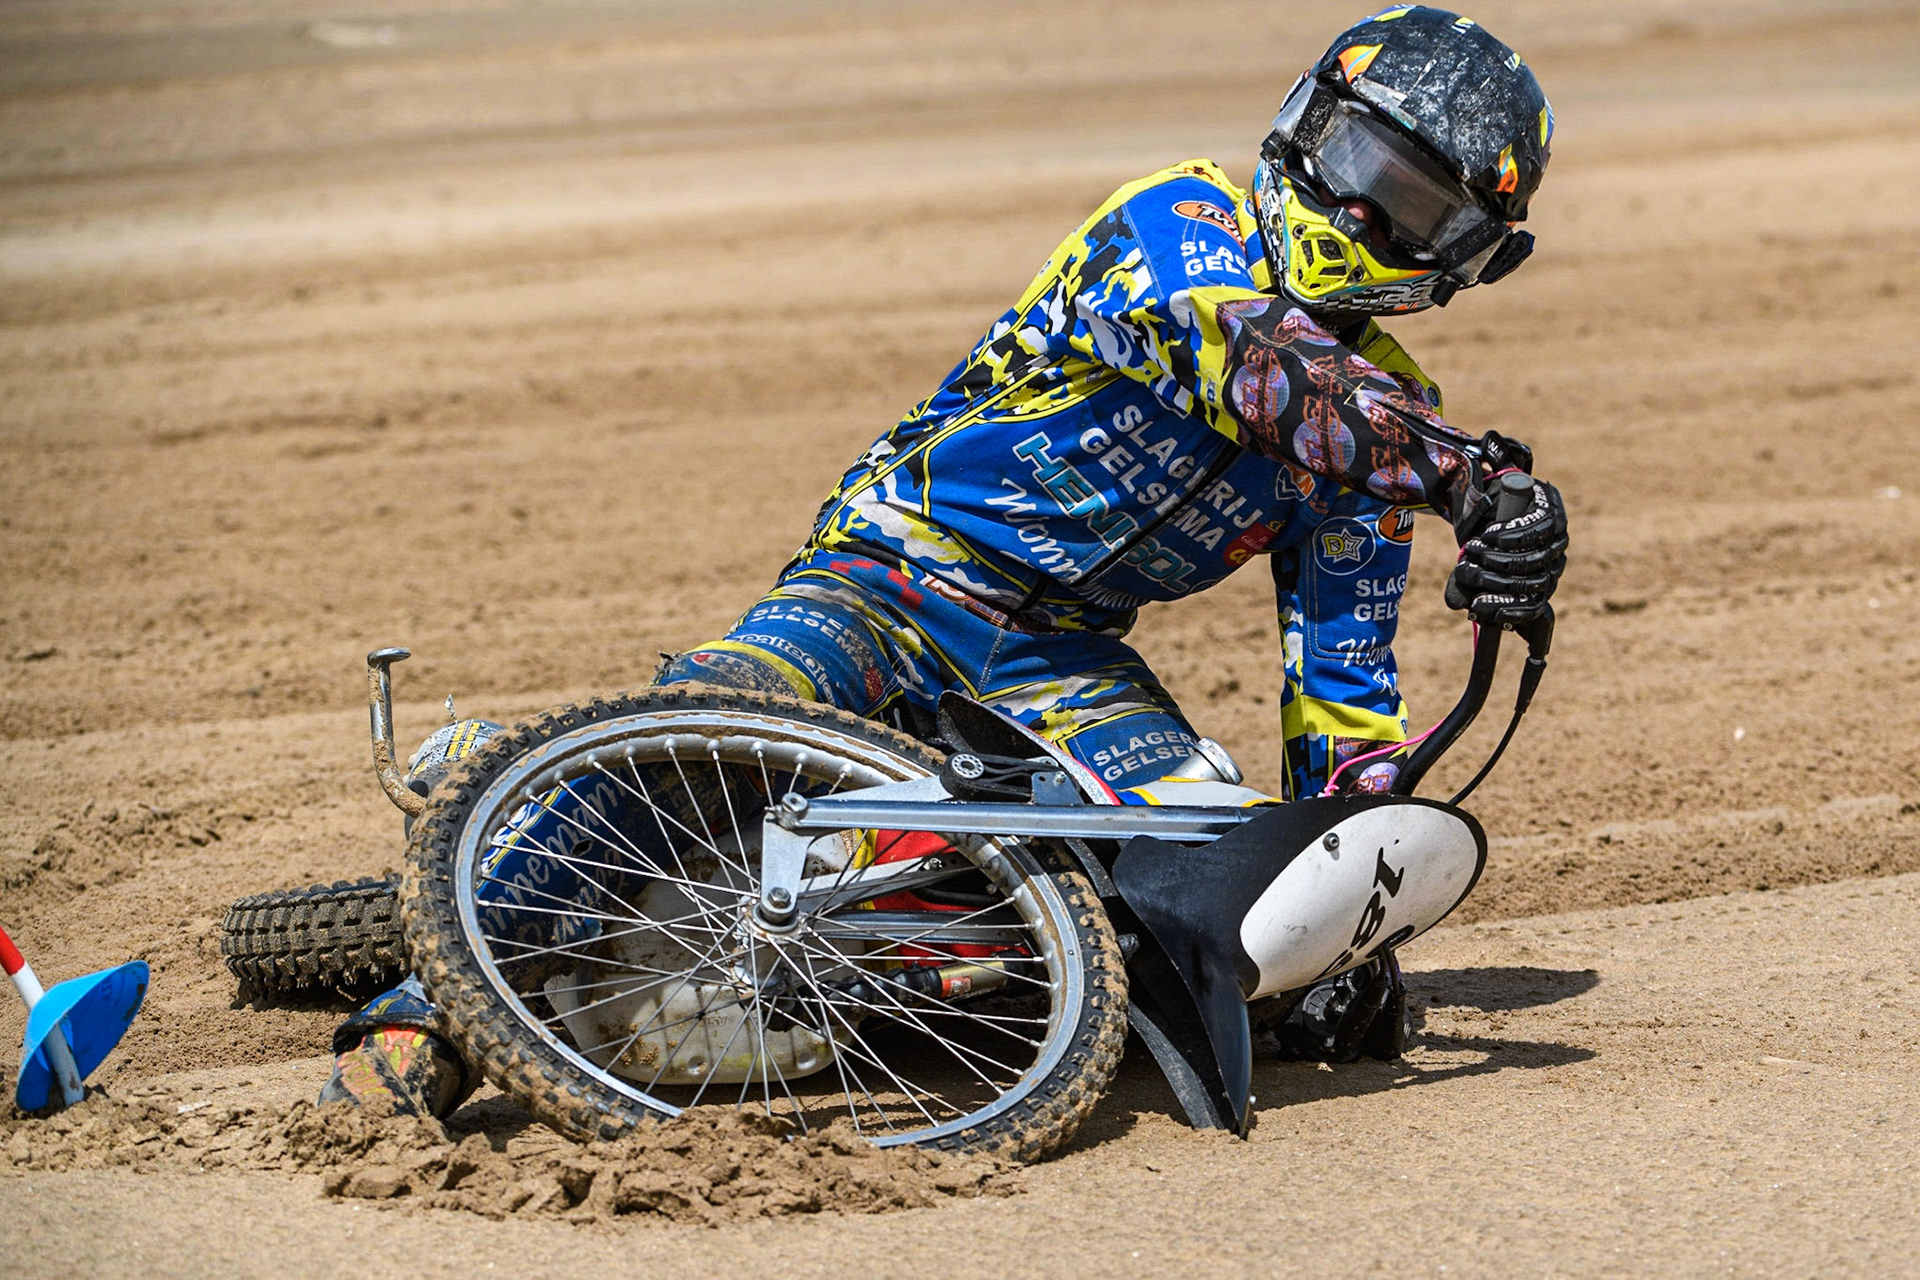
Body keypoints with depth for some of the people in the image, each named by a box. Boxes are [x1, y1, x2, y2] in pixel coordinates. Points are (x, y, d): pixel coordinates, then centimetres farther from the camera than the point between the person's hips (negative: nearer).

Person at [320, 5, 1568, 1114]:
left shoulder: (1382, 408, 10)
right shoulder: (1180, 224, -8)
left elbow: (1345, 678, 11)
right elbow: (1255, 364, -31)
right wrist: (1470, 475, -45)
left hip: (1065, 659, 6)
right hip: (896, 576, -6)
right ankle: (430, 1013, -30)